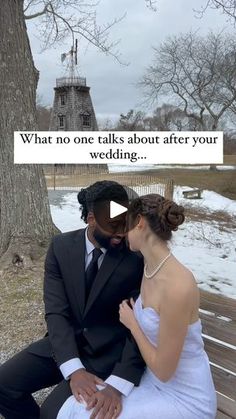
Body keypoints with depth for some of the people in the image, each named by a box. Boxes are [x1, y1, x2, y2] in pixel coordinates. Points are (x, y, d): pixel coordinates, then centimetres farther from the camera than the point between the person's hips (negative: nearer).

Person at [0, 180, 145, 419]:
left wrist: (118, 383, -32)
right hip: (65, 342, 4)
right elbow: (56, 311, -13)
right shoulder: (61, 247, -9)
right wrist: (73, 369, -27)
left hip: (107, 352, -3)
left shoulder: (137, 257, -17)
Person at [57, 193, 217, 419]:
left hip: (184, 399, -7)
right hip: (154, 381, 7)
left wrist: (131, 323, -10)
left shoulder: (177, 286, -31)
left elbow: (163, 370, -23)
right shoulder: (150, 269, -3)